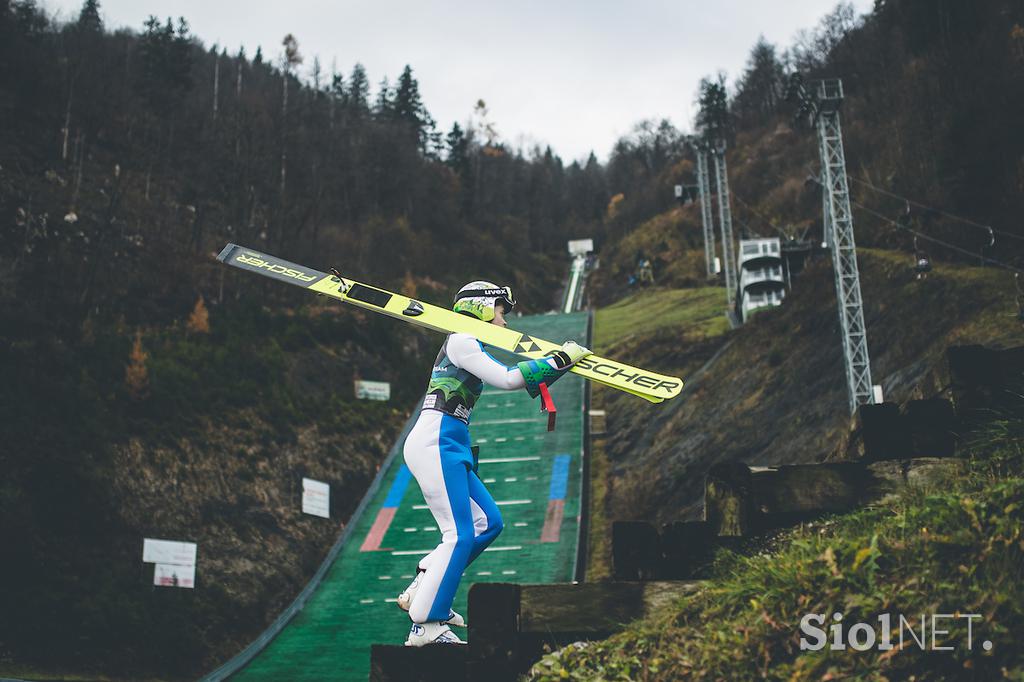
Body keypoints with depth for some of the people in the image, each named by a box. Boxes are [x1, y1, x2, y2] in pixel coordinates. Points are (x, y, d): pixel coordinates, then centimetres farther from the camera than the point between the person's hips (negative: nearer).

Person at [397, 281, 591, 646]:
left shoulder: (470, 349, 23)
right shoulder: (461, 342, -6)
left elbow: (522, 380, 24)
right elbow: (508, 380, -14)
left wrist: (562, 359, 18)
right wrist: (561, 358, -7)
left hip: (449, 447, 10)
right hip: (435, 443, -10)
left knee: (488, 523, 9)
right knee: (460, 535, -12)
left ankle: (420, 592, 11)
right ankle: (425, 626, -8)